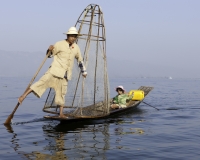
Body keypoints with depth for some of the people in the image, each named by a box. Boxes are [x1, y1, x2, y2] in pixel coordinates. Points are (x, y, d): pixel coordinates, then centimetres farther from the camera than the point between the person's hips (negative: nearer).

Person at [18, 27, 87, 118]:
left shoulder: (76, 47, 8)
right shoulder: (60, 44, -5)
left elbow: (80, 60, 22)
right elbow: (50, 55, 1)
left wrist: (84, 72, 28)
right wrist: (50, 50, -21)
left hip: (65, 74, 4)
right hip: (55, 70, -4)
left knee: (61, 93, 6)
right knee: (42, 82, -18)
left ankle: (61, 114, 12)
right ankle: (23, 96, -16)